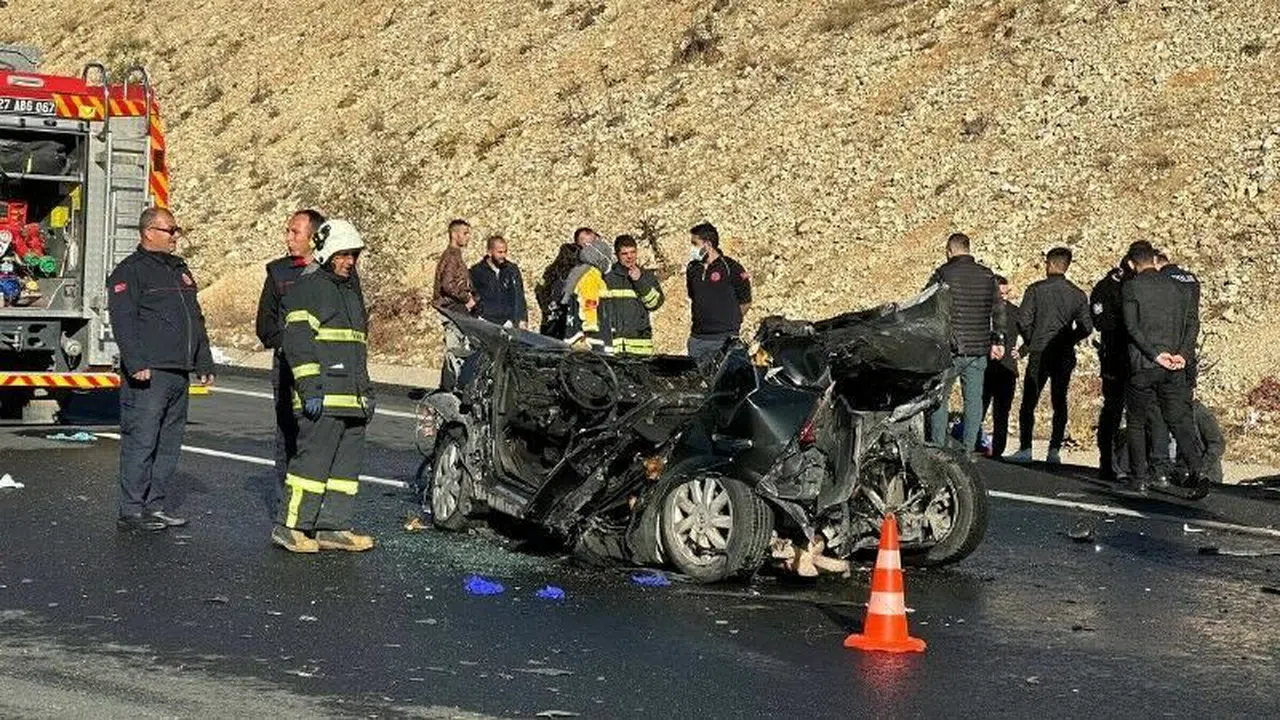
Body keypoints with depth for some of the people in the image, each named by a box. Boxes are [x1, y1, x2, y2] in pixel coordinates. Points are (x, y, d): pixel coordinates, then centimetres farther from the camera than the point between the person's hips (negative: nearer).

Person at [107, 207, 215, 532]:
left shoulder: (180, 270, 22)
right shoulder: (130, 271, -4)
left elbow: (196, 320, 26)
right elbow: (123, 322, -13)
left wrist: (205, 363, 22)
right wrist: (136, 364, -22)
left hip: (178, 372, 8)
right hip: (148, 374, -8)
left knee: (169, 445, 9)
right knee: (140, 442, -7)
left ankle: (155, 507, 15)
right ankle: (131, 511, -4)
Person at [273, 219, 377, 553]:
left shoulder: (351, 291, 23)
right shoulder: (307, 288, -5)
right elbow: (298, 342, -13)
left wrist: (367, 390, 26)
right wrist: (311, 387, -20)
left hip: (353, 399, 9)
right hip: (322, 399, -9)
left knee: (348, 461, 8)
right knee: (314, 458, -10)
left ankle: (333, 527, 13)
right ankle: (289, 525, -4)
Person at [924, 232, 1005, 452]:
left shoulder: (943, 274, -4)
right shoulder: (988, 276, 8)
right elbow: (999, 312, 10)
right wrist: (997, 341, 16)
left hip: (949, 349, -3)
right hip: (979, 351, 3)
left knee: (939, 399, 6)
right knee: (974, 400, 7)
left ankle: (937, 449, 2)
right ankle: (968, 449, 5)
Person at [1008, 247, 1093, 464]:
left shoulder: (1036, 289, -5)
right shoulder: (1077, 294, 4)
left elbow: (1023, 320, -9)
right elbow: (1086, 327, 1)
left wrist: (1032, 342, 7)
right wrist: (1067, 341, 15)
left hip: (1039, 354, -3)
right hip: (1065, 356, 3)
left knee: (1029, 402, 3)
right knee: (1059, 402, 9)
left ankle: (1025, 449, -2)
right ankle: (1055, 450, 3)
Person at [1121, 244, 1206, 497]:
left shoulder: (1131, 287, -2)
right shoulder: (1178, 287, 12)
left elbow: (1132, 326, -12)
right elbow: (1193, 322, 3)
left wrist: (1154, 354, -12)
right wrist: (1182, 354, -5)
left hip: (1142, 365, -3)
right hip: (1174, 370, 3)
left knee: (1137, 422, 9)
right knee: (1180, 419, 3)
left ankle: (1140, 478, 9)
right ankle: (1198, 469, -14)